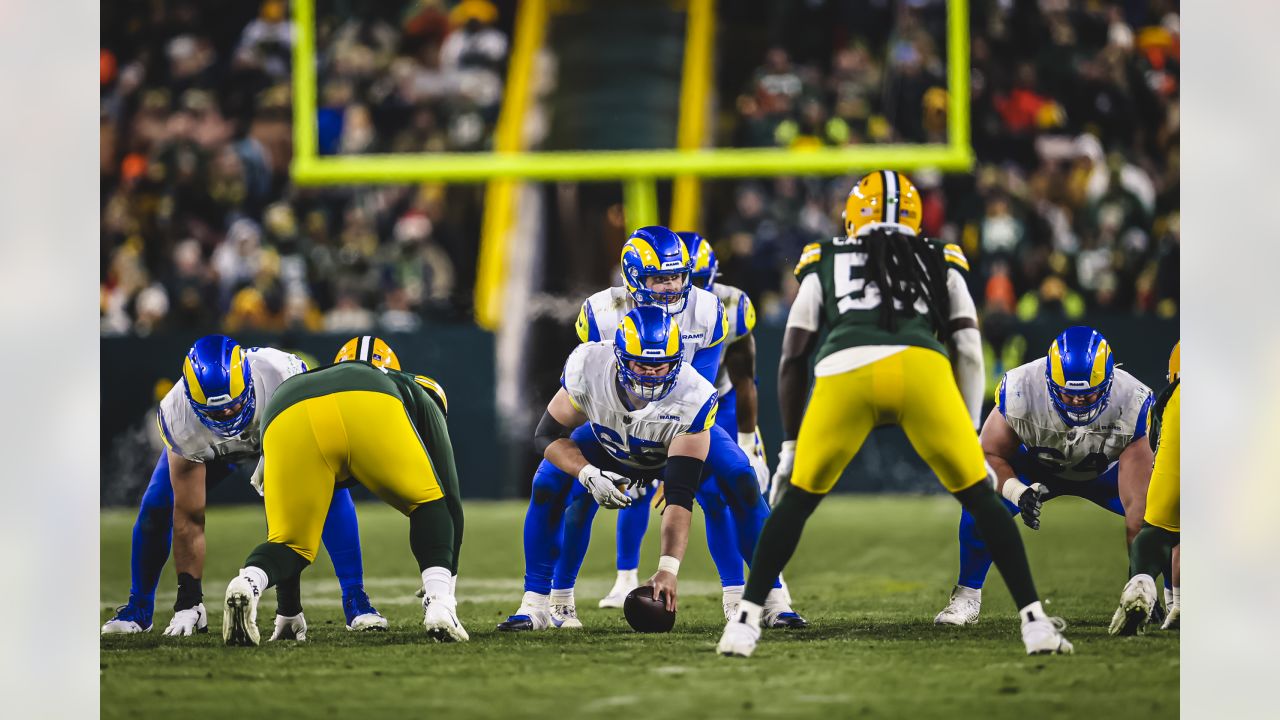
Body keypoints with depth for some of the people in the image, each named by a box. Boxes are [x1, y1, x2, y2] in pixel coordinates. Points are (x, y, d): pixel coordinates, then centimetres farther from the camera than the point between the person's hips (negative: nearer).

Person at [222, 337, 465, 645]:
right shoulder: (419, 394, 41)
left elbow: (284, 524, 48)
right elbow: (450, 498, 36)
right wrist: (445, 585, 41)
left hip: (287, 415, 2)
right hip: (370, 403, -2)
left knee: (290, 543, 16)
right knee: (429, 502, 23)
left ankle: (247, 583, -16)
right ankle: (439, 603, 1)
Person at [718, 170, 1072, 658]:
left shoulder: (824, 265, 33)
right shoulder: (941, 265, 33)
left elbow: (793, 358, 28)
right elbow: (969, 351, 22)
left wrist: (789, 445, 33)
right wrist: (970, 437, 27)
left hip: (843, 370, 0)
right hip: (922, 365, 0)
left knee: (798, 499, 19)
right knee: (980, 499, 15)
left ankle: (745, 623, 13)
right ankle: (1034, 622, 10)